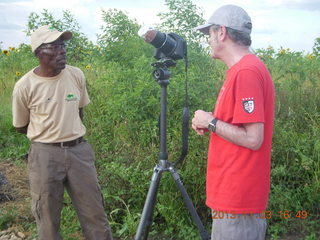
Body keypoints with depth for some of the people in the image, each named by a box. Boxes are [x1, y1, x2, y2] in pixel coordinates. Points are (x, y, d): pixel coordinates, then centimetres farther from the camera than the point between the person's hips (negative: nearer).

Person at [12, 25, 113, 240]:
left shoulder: (76, 75, -2)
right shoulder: (24, 87, -11)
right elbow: (21, 127, 4)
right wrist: (49, 137, 7)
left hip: (79, 150, 3)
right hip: (45, 155, -2)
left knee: (95, 214, 9)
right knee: (48, 217, 10)